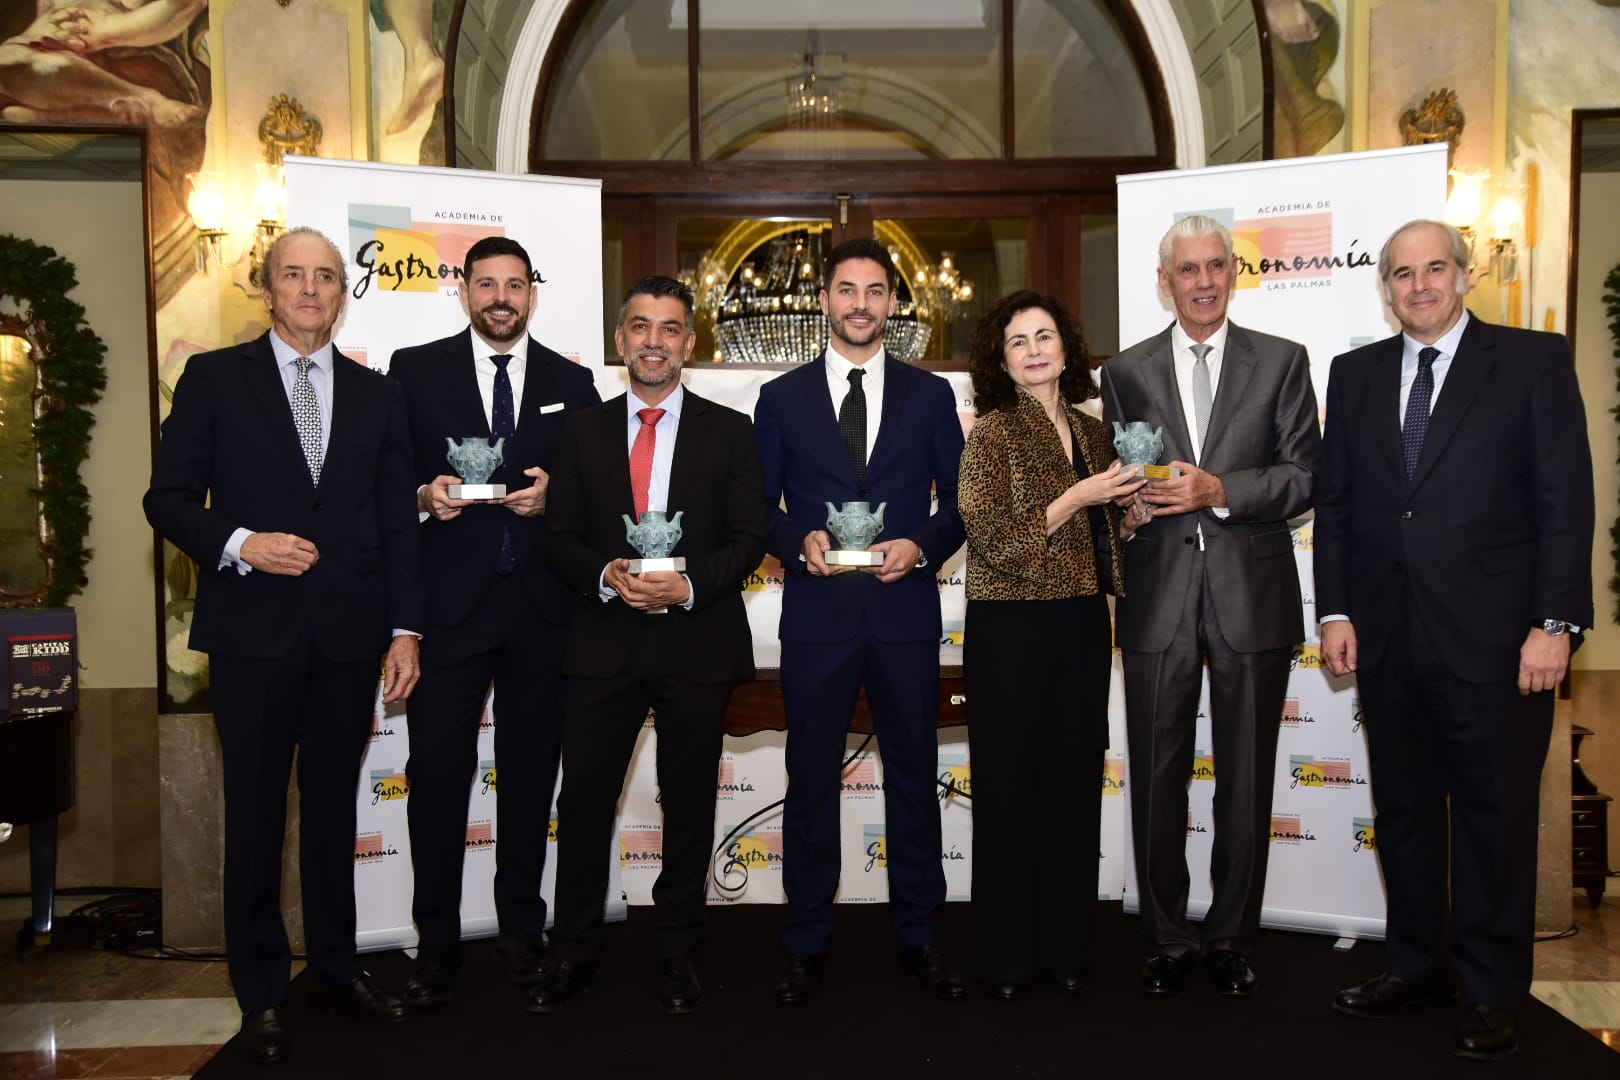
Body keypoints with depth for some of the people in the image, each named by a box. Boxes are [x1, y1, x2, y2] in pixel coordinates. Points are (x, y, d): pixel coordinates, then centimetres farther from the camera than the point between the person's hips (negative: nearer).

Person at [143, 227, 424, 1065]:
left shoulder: (376, 395, 10)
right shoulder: (214, 378, 3)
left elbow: (397, 520, 7)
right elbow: (168, 498, 1)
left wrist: (405, 629, 2)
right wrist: (238, 544, -17)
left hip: (349, 635, 2)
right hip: (254, 632, -2)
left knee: (334, 806, 13)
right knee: (255, 813, 7)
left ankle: (336, 965, 28)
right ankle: (261, 995, 21)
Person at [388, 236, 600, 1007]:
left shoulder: (571, 383, 10)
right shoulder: (415, 370, 6)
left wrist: (552, 497, -11)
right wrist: (424, 496, -16)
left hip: (541, 606, 2)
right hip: (447, 603, -1)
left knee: (530, 770, 10)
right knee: (437, 771, 0)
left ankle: (521, 927, 25)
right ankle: (437, 942, 14)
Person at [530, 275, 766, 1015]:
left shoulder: (728, 432, 4)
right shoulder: (585, 431, 8)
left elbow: (748, 539, 0)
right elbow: (561, 538, 5)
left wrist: (688, 585, -16)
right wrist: (606, 575, -14)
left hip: (698, 641, -1)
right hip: (605, 641, 1)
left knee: (688, 803, 9)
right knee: (583, 799, 3)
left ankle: (677, 954, 25)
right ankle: (572, 955, 20)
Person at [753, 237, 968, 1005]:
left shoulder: (930, 395, 8)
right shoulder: (782, 397, 7)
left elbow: (960, 500, 7)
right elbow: (759, 505, 6)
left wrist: (922, 546, -11)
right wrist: (800, 540, -13)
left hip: (905, 611, 1)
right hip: (817, 613, 0)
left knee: (914, 775, 9)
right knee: (811, 780, 7)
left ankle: (920, 937, 24)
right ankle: (806, 945, 21)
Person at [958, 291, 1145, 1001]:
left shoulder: (1093, 433, 11)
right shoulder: (991, 434, -6)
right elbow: (997, 541, -14)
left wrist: (1128, 499, 2)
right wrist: (1077, 497, -16)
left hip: (1083, 625, 5)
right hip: (1011, 628, -5)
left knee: (1075, 783, 10)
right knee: (1008, 789, 4)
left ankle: (1066, 945, 25)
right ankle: (1004, 954, 17)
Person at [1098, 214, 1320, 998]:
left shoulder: (1281, 362, 5)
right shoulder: (1127, 371, 8)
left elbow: (1305, 476, -2)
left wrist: (1220, 490, -15)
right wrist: (1127, 500, -11)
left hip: (1251, 592, 0)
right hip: (1157, 594, 1)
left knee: (1246, 779, 9)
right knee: (1156, 779, 6)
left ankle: (1232, 939, 26)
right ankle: (1166, 940, 22)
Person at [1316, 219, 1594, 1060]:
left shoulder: (1533, 361, 0)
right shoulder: (1355, 374, 11)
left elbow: (1565, 499, -5)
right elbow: (1334, 502, 10)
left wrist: (1555, 622, -11)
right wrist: (1335, 612, 3)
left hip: (1494, 637, -4)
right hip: (1387, 639, 4)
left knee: (1495, 815, 6)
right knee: (1402, 809, 13)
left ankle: (1492, 992, 21)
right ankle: (1415, 966, 28)